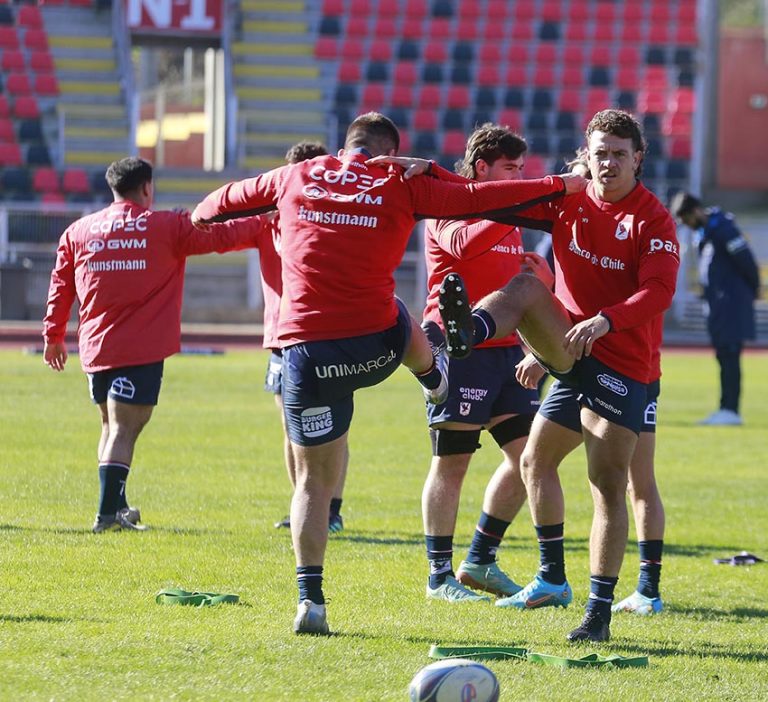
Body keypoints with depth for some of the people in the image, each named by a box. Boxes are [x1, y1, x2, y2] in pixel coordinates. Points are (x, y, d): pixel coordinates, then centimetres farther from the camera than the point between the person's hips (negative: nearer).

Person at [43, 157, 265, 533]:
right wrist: (265, 224, 17)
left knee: (112, 426, 18)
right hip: (141, 349, -5)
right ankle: (108, 512, -17)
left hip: (94, 347, 5)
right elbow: (222, 235, 3)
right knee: (124, 429, -9)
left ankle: (117, 508, 24)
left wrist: (53, 336, 22)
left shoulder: (77, 232, 9)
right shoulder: (168, 227, -2)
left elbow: (60, 287, 13)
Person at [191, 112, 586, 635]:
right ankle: (436, 378, 63)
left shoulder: (296, 177, 11)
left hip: (305, 353, 1)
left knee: (314, 479, 9)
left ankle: (311, 600, 0)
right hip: (375, 346, -1)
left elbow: (228, 200, 27)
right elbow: (480, 199, 6)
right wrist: (562, 185, 17)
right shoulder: (400, 185, 4)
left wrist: (201, 216, 50)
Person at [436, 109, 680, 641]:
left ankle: (600, 612, -3)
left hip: (624, 366, -6)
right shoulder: (567, 202, 5)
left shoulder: (654, 220, -11)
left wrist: (605, 321, -39)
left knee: (608, 486, -6)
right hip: (572, 353, 6)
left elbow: (659, 292, -24)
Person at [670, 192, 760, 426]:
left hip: (733, 300, -9)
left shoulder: (722, 228, -17)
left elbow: (745, 260, -15)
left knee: (729, 356, -11)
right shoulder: (704, 230, 13)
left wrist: (753, 290, -4)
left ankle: (731, 411, -13)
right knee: (724, 356, 9)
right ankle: (726, 410, 12)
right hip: (717, 303, 9)